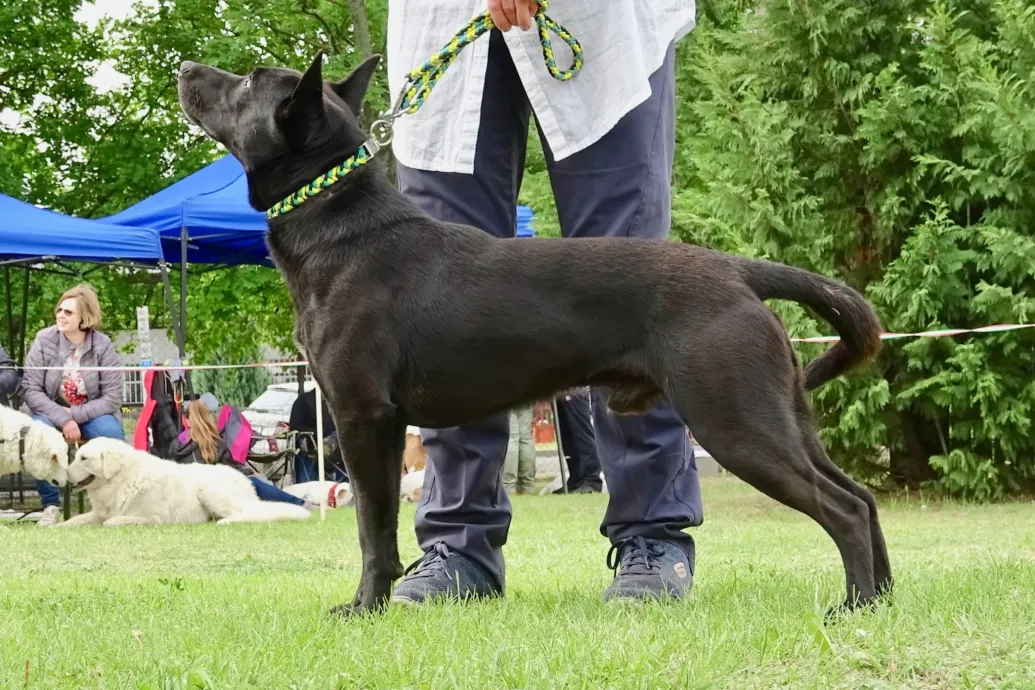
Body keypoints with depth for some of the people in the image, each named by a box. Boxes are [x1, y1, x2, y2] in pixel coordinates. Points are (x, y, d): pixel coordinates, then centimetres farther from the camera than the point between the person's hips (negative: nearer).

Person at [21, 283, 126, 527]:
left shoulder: (102, 345, -12)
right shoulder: (44, 340, -12)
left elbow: (113, 397, -14)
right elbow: (30, 390, -14)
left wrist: (75, 415, -24)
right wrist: (63, 419, -27)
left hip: (91, 414, 0)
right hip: (52, 412, 0)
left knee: (112, 433, -32)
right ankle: (51, 505, -18)